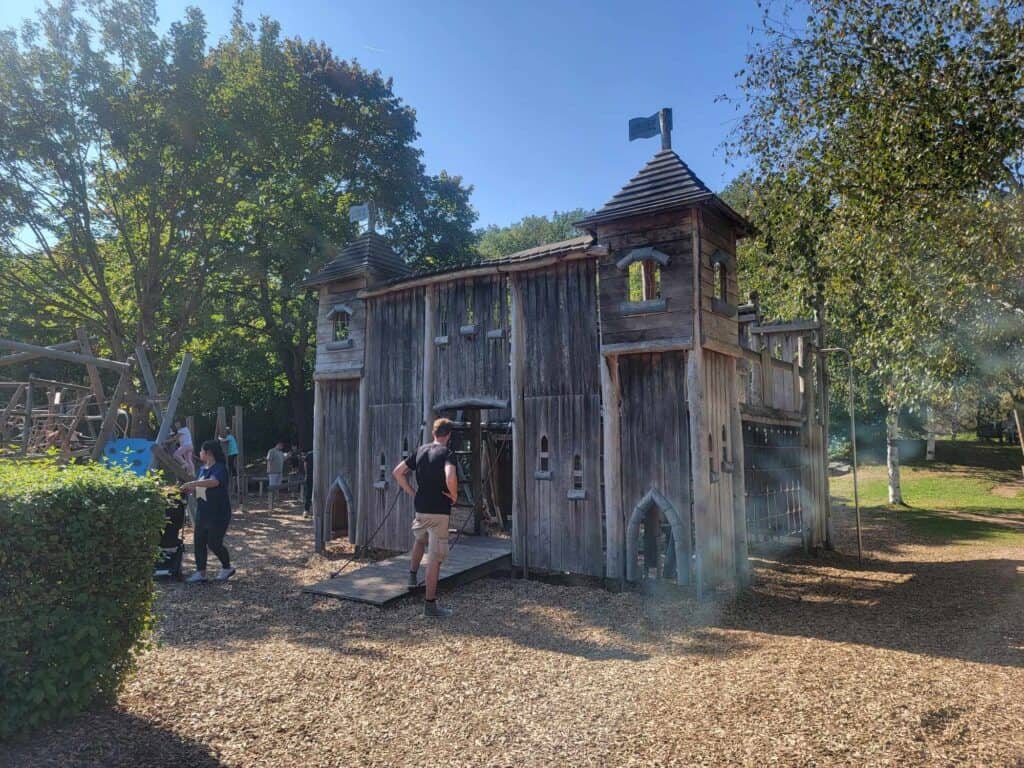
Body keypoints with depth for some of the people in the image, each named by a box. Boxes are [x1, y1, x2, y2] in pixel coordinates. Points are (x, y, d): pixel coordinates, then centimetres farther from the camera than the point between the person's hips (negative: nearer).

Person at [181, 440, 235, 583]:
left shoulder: (219, 468, -17)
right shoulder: (202, 468, 10)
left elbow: (213, 482, -38)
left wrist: (192, 483, -36)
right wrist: (189, 489, 1)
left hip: (218, 514, -8)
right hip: (202, 513, 8)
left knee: (214, 543, -1)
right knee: (199, 542, 7)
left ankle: (227, 568, 20)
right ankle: (201, 572, 17)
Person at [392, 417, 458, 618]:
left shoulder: (420, 451, 7)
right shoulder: (447, 453, -12)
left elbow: (397, 472, 9)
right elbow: (450, 478, -31)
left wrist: (412, 492, 13)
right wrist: (454, 495, -13)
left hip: (420, 508, 6)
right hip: (439, 510, -6)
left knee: (420, 540, 35)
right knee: (435, 557, -1)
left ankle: (413, 575, 41)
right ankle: (430, 604, 4)